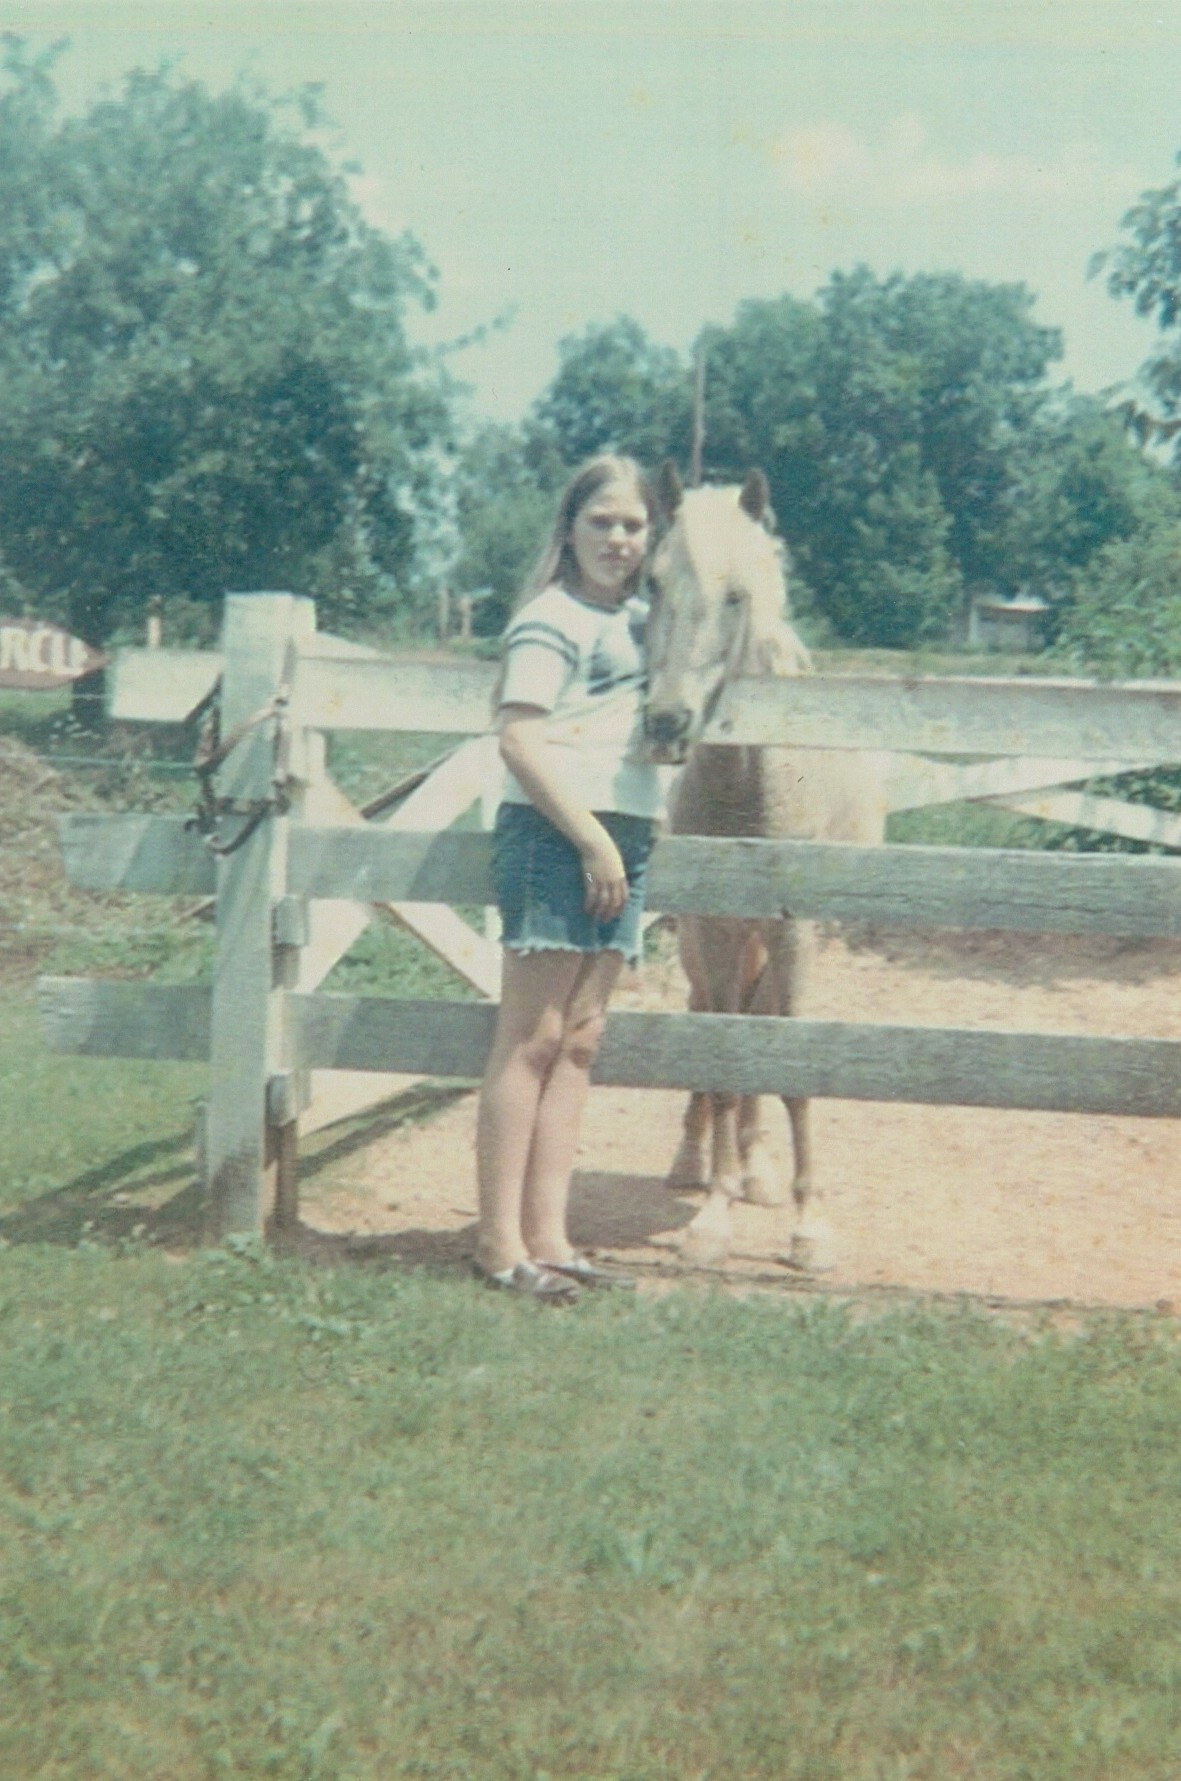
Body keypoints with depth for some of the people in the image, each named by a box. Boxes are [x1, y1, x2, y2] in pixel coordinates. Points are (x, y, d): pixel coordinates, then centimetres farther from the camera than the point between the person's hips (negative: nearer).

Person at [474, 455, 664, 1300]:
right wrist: (593, 839, -17)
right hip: (556, 836, -8)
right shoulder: (552, 620, -7)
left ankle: (547, 1235, 14)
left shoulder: (641, 619, 17)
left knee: (579, 1043, 8)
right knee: (530, 1040, -5)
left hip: (623, 840, 8)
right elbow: (520, 739, -17)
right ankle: (499, 1243, 1)